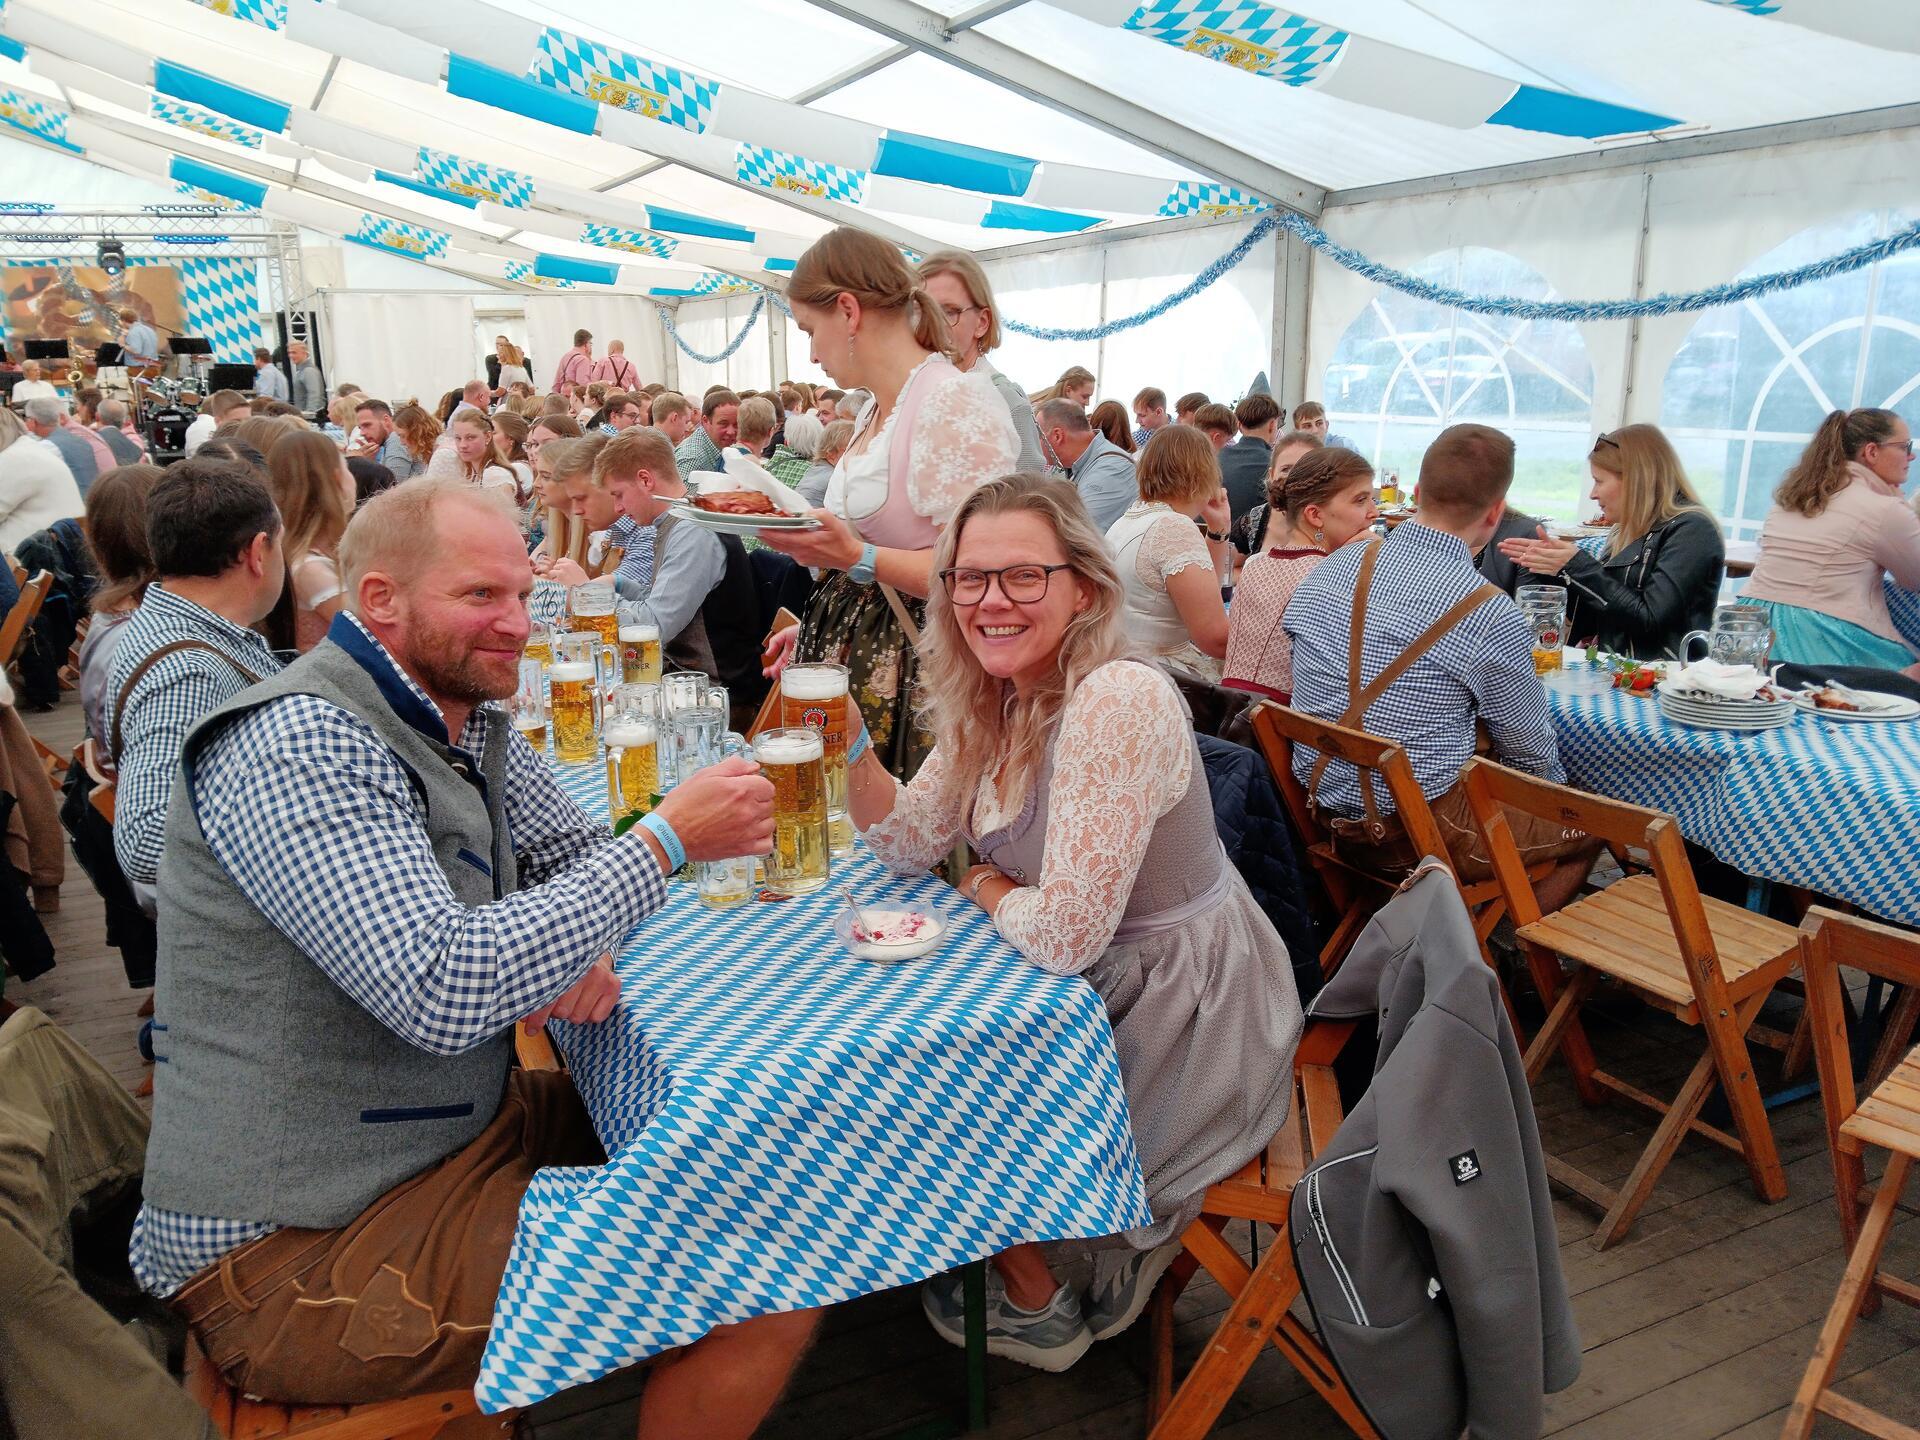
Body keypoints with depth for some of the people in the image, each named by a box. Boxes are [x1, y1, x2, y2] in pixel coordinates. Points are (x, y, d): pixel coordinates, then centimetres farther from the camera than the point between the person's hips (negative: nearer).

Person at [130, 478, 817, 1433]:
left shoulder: (470, 719, 6)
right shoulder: (298, 748, -23)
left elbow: (576, 855, 12)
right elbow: (443, 992, -33)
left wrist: (568, 952, -12)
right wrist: (666, 837, -25)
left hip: (462, 1130, 9)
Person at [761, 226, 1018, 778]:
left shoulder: (955, 399, -15)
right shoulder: (875, 410, 15)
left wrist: (859, 558, -26)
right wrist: (817, 629, 19)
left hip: (912, 678, -9)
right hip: (854, 658, 9)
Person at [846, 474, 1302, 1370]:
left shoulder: (1119, 702, -30)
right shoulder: (994, 698, -2)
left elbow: (1063, 936, -31)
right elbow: (911, 841, 4)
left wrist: (988, 889, -10)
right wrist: (845, 733, -11)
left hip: (1189, 1019, -8)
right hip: (1101, 988, 8)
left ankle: (1035, 1308, 31)